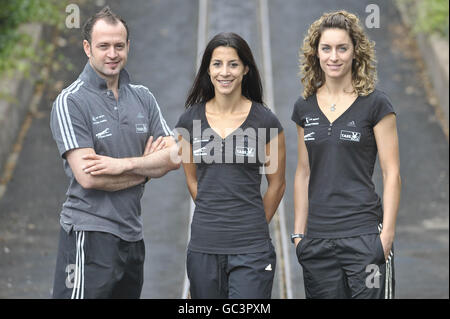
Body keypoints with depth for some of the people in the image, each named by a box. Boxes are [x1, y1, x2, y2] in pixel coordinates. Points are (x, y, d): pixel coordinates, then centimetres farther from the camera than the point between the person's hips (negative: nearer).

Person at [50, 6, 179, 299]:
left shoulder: (143, 98, 12)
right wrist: (145, 167, -4)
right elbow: (88, 177, -16)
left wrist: (124, 164, -13)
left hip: (132, 235, 6)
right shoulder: (70, 102, -7)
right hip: (90, 233, -6)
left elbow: (174, 157, 3)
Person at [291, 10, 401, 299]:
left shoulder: (375, 104, -3)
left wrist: (387, 234, -10)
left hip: (364, 234, -4)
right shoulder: (305, 108, 10)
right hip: (318, 240, 4)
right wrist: (299, 232, 11)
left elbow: (392, 173, -4)